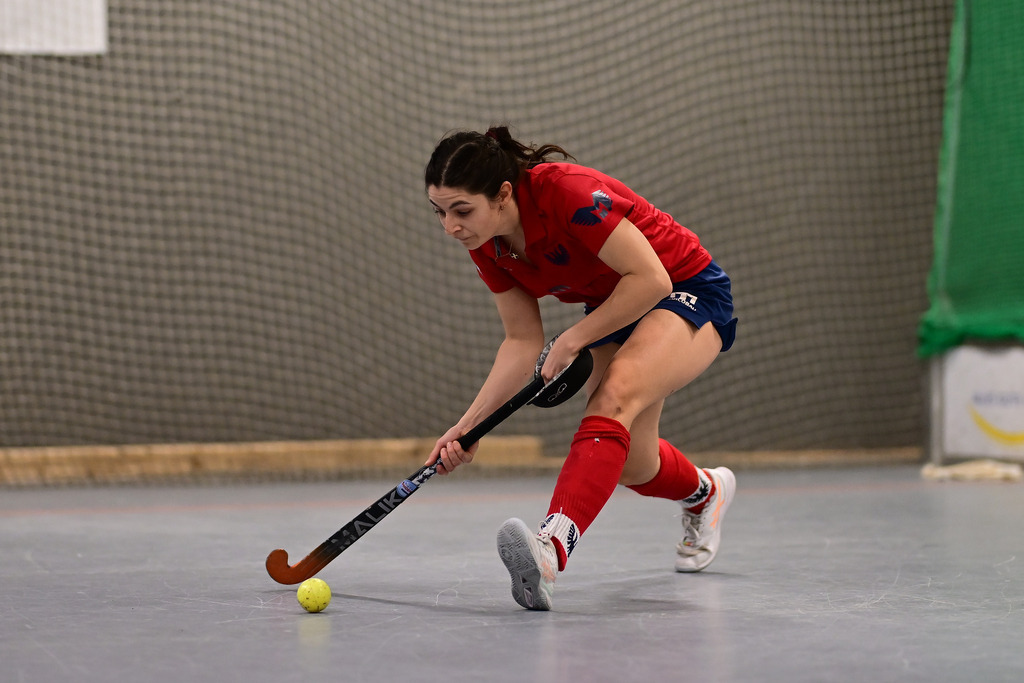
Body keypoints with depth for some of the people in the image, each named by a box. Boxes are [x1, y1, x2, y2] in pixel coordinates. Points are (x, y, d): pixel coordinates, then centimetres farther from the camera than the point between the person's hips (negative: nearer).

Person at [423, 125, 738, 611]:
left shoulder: (566, 190, -32)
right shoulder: (487, 245, -10)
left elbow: (651, 279, -30)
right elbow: (523, 342, -5)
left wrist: (574, 339, -26)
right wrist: (469, 425, -14)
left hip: (688, 292, -8)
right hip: (611, 313, 8)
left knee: (616, 396, -34)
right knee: (632, 465, 6)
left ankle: (553, 546, -52)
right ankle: (705, 491, 42)